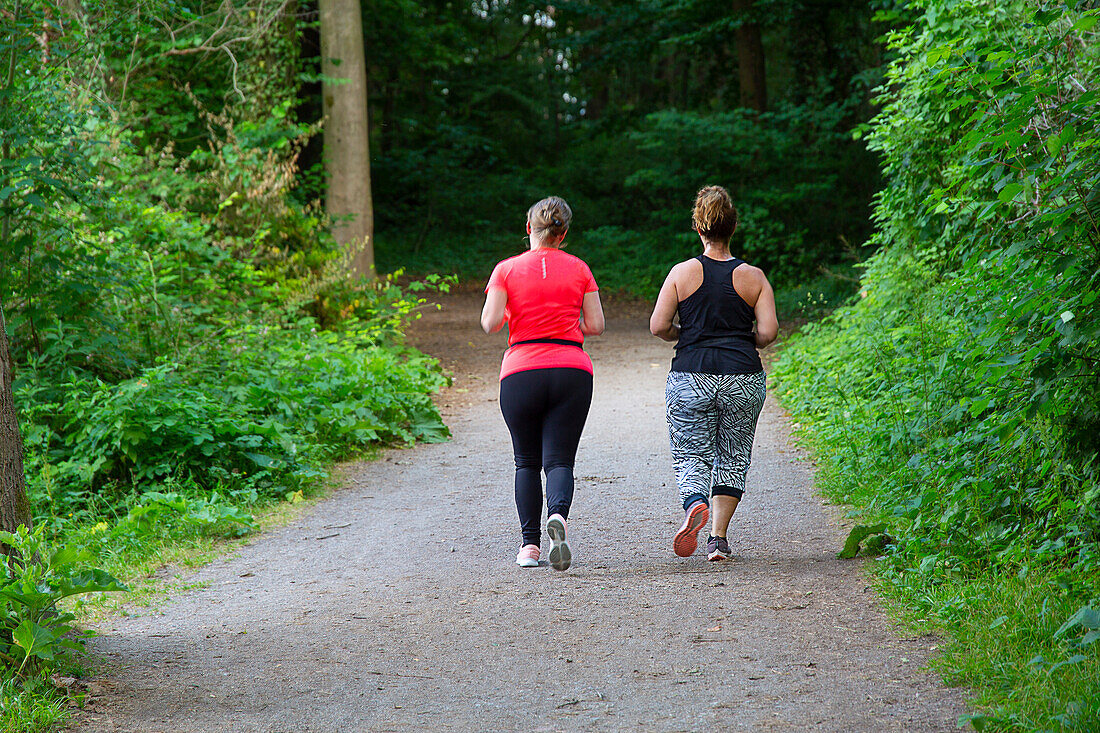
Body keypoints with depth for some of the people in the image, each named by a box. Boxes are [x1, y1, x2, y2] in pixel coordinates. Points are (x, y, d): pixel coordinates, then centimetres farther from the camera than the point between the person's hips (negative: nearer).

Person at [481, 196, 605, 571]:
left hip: (521, 371, 0)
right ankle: (558, 515, -31)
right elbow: (596, 325, 4)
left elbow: (490, 323, -6)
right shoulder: (579, 269, 7)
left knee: (527, 462, 13)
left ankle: (529, 543, 4)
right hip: (572, 369, 0)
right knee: (559, 460, -1)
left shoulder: (506, 270, 3)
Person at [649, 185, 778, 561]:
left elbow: (658, 326, -5)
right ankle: (718, 538, 6)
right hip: (743, 379, 1)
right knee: (732, 458, 14)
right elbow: (768, 331, -7)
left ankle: (694, 504, -26)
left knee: (691, 455, 6)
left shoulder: (682, 273, -1)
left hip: (690, 377, -1)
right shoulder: (753, 276, 0)